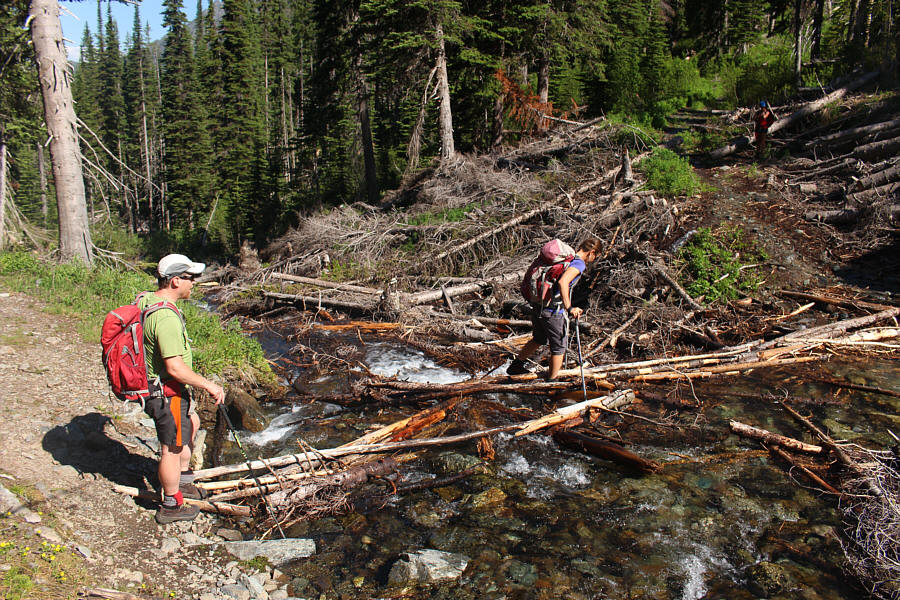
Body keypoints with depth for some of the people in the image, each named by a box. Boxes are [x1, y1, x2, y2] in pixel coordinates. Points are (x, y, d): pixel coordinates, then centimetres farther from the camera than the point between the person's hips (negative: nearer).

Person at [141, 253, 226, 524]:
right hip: (167, 392, -10)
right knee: (172, 448, 5)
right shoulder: (166, 317, -30)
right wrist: (209, 385, -20)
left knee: (192, 422, 28)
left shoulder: (146, 301, 2)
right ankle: (171, 506, 21)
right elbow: (175, 367, -30)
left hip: (153, 383, 10)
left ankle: (183, 478, 43)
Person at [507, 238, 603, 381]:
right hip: (554, 312, -8)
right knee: (558, 348, 13)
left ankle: (516, 365, 41)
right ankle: (551, 381, 26)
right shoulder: (579, 263, -15)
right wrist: (569, 308, -30)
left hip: (538, 308, 8)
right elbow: (563, 282, -33)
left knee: (538, 340, 29)